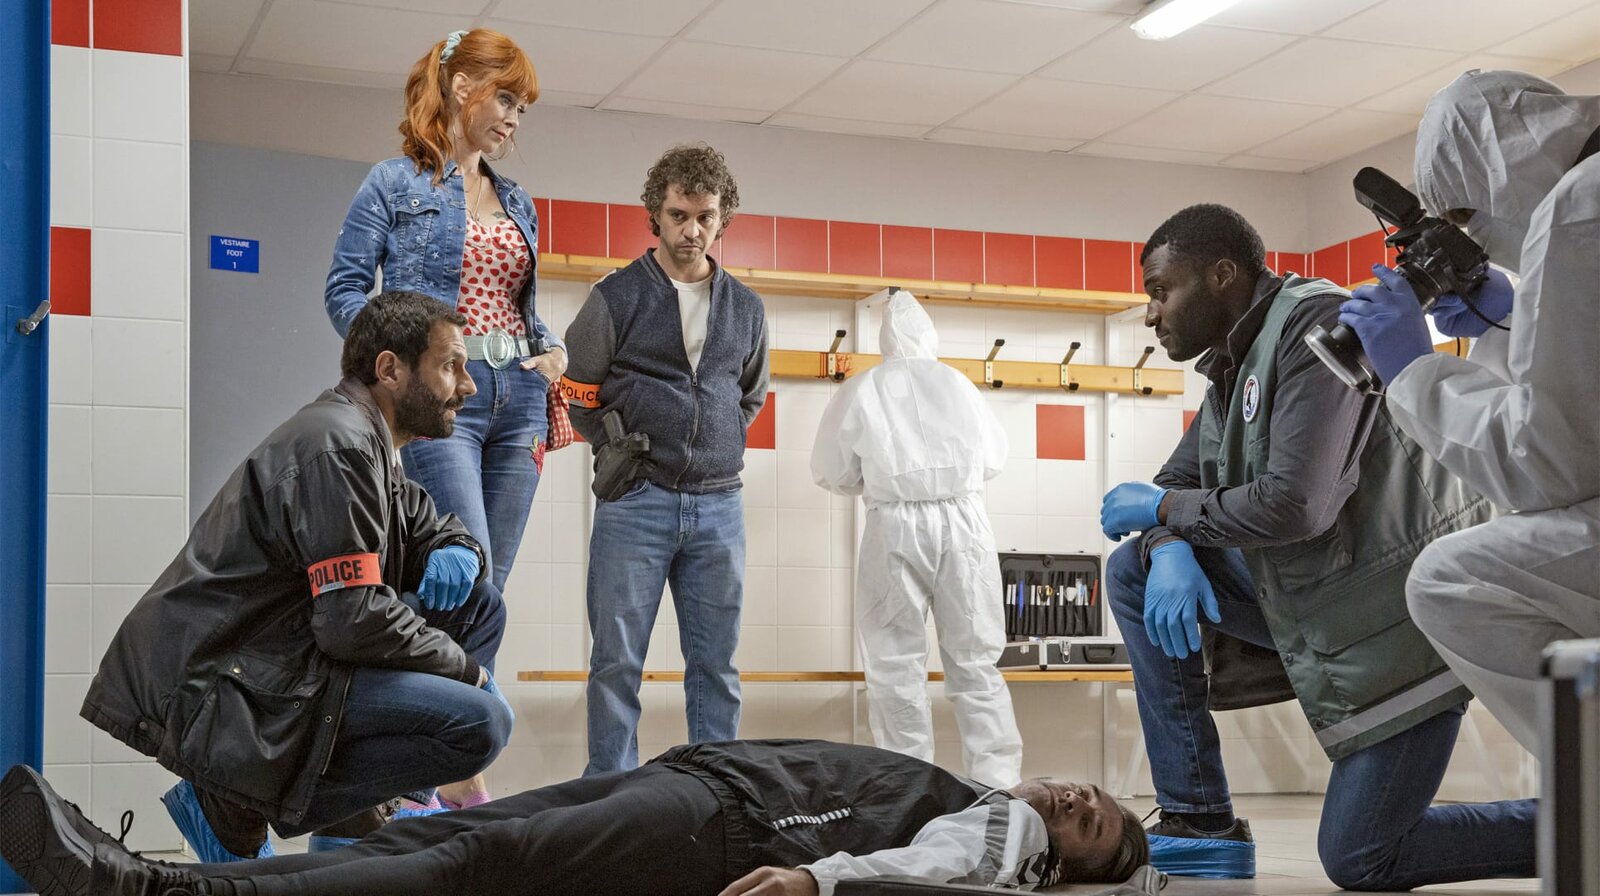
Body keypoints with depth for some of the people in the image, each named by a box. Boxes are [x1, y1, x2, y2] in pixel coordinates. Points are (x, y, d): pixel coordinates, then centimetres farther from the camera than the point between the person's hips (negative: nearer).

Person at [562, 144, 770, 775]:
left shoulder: (745, 309, 11)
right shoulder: (617, 298, 0)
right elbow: (575, 390, 6)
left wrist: (722, 446, 12)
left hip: (718, 504, 3)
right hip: (635, 503, -3)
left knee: (716, 664, 7)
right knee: (618, 660, 0)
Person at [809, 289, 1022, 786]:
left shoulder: (860, 390, 5)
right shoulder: (958, 383, 9)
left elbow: (831, 474, 10)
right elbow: (995, 459, 18)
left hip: (896, 526, -2)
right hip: (964, 521, 2)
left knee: (896, 663, 5)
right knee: (975, 660, 6)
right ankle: (998, 778, 1)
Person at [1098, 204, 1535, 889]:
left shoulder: (1316, 324, -18)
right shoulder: (1234, 366, 11)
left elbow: (1297, 504, -27)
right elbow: (1175, 484, 13)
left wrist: (1161, 508, -12)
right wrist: (1170, 550, -12)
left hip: (1401, 615, -9)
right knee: (1134, 572, 2)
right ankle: (1199, 823, 1)